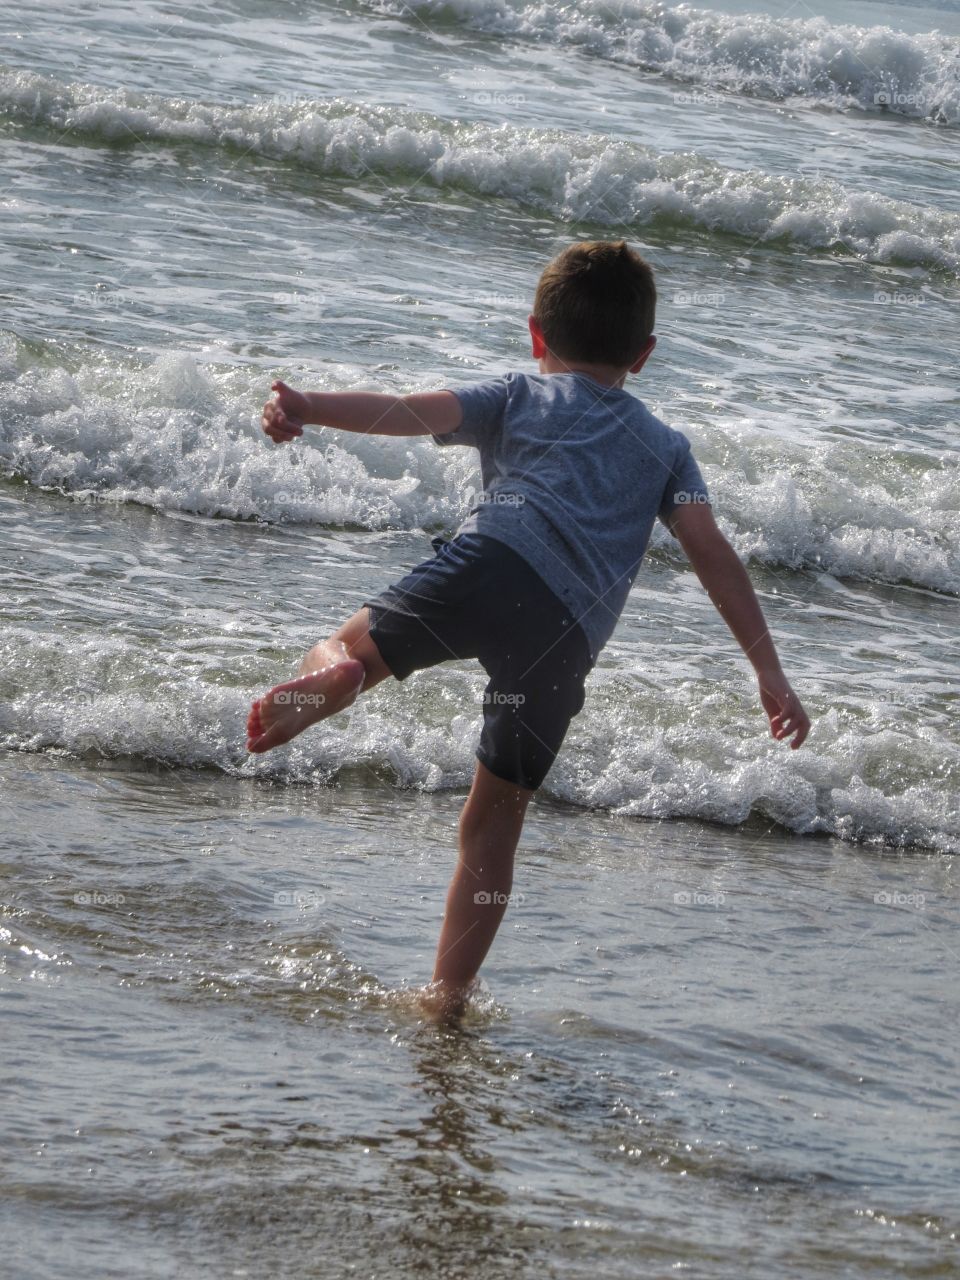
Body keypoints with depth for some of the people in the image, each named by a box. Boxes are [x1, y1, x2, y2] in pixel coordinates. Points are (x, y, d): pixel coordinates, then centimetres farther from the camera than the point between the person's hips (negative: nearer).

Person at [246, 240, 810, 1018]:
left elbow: (417, 412, 8)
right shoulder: (665, 447, 31)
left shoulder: (518, 399, 26)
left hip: (494, 561, -2)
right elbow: (710, 552, 17)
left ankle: (331, 677, -27)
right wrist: (768, 670, 13)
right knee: (494, 825, 14)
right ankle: (448, 999, 13)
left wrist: (307, 409, -5)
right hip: (569, 638, 2)